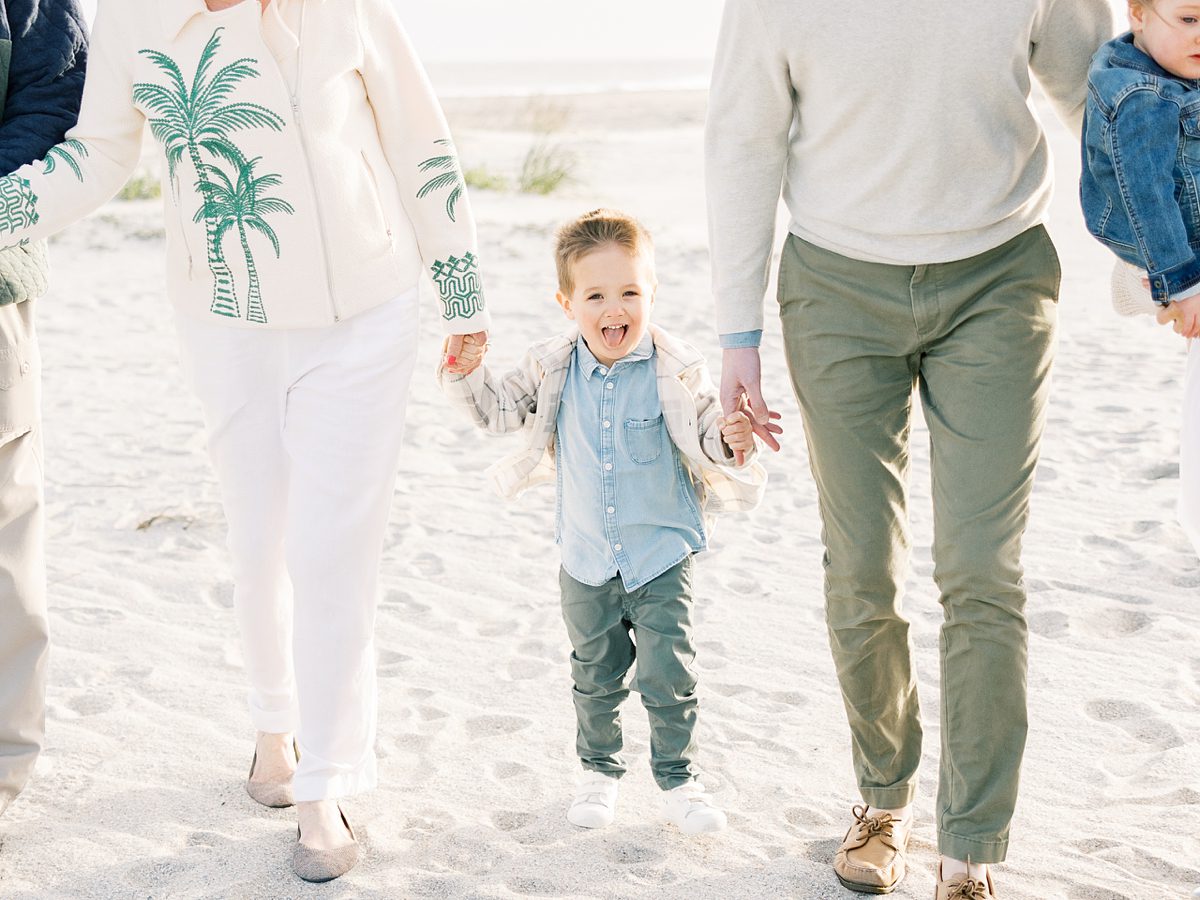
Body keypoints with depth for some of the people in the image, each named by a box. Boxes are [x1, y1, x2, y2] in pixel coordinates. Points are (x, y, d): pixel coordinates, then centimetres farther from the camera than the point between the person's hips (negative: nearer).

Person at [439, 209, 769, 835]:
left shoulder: (675, 372, -13)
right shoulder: (553, 370, -6)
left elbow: (706, 437, -6)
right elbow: (498, 411, 6)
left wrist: (730, 442, -29)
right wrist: (467, 372, -11)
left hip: (662, 556, -2)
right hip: (587, 560, 3)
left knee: (668, 676, 0)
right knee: (595, 677, 17)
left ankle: (677, 777, 20)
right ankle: (599, 770, 35)